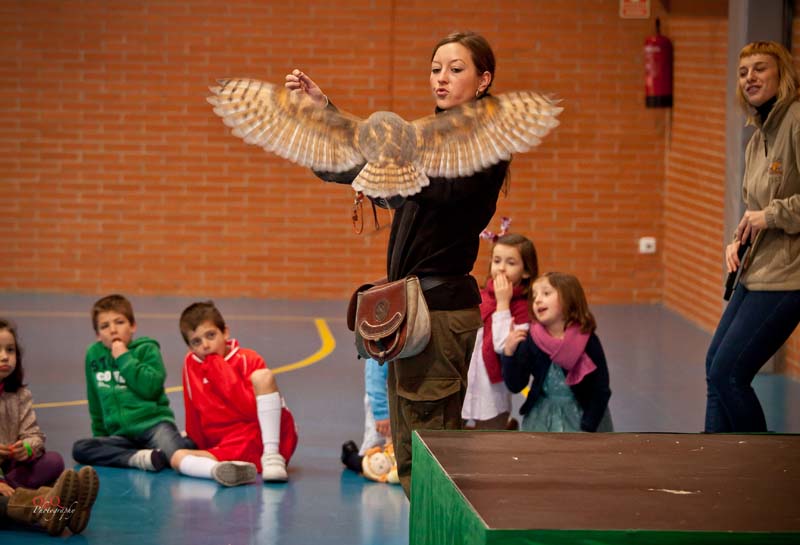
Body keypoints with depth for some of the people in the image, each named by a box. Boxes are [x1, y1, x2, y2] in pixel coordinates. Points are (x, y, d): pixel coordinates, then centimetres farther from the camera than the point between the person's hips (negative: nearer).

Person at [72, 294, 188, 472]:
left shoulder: (147, 349, 4)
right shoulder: (94, 356, 15)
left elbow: (151, 387, -14)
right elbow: (96, 405, 27)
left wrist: (124, 358, -8)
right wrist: (100, 436, 27)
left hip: (153, 423, -4)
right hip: (121, 435, 4)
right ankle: (140, 458, -38)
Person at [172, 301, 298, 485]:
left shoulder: (247, 360, 0)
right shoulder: (191, 364, 13)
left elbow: (253, 408, -14)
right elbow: (194, 415, 21)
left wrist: (224, 373, -14)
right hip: (229, 448, 4)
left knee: (263, 375, -24)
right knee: (177, 458, -20)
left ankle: (272, 457, -31)